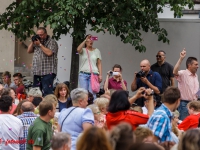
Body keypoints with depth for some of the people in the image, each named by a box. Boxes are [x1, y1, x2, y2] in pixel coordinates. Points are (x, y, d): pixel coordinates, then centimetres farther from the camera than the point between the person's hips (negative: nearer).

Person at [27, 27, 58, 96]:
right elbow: (29, 51, 18)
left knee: (47, 93, -13)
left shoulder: (52, 42, -3)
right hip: (37, 72, 7)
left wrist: (40, 44, -12)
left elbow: (49, 53, -18)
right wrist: (32, 42, 4)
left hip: (47, 73, -7)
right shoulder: (37, 42, 19)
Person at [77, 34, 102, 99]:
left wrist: (100, 75, 1)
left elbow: (99, 64, 10)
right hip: (83, 74, 0)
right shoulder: (83, 50, 8)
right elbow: (78, 49, -18)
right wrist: (85, 40, -17)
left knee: (92, 93, -6)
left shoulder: (96, 51, 12)